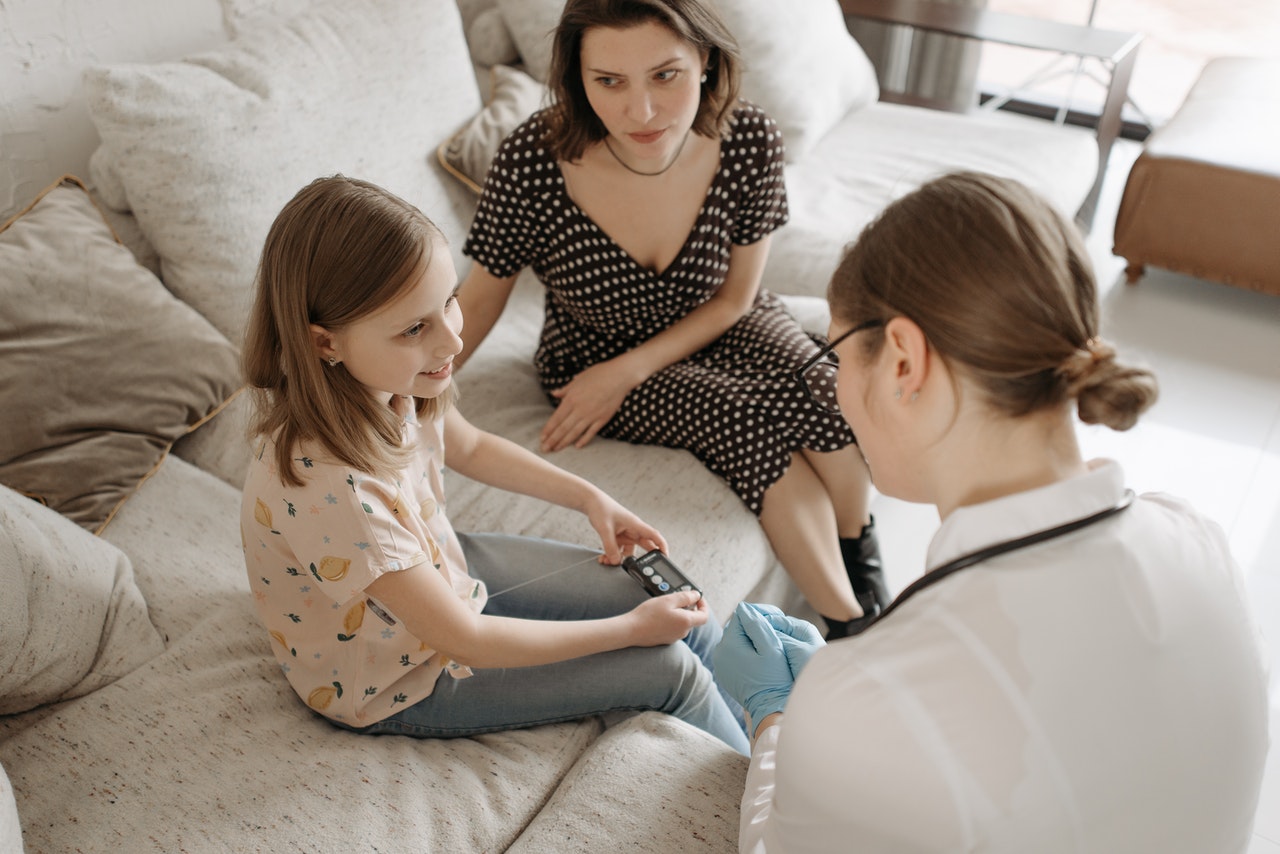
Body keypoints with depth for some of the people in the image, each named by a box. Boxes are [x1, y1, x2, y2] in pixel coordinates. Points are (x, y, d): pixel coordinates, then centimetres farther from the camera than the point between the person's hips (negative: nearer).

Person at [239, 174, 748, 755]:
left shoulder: (390, 381, -18)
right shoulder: (327, 484, -41)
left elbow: (469, 447, 8)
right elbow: (464, 640, -29)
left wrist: (589, 497, 2)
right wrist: (631, 629, -21)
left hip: (441, 569, 7)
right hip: (400, 683, -7)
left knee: (678, 611, 5)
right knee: (669, 667, -6)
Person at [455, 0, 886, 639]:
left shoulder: (748, 142, -22)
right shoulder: (529, 163, -27)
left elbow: (734, 297, -8)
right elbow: (481, 298, -9)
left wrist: (627, 373, -17)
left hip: (716, 328, 2)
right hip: (594, 356, -2)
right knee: (751, 422, -27)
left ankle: (859, 556, 5)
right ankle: (848, 622, -6)